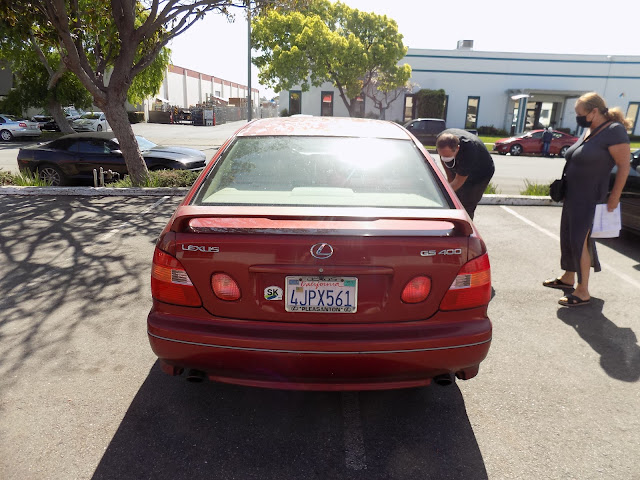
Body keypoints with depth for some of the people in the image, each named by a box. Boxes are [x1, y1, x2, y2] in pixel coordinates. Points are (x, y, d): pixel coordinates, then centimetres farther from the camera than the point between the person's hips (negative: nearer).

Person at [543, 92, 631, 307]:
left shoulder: (614, 131, -15)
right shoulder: (589, 130, 10)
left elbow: (624, 166, -16)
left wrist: (614, 198, -18)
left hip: (590, 199, -9)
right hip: (573, 196, 9)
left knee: (580, 241, -7)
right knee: (569, 237, 16)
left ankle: (583, 292, 2)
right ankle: (568, 278, 32)